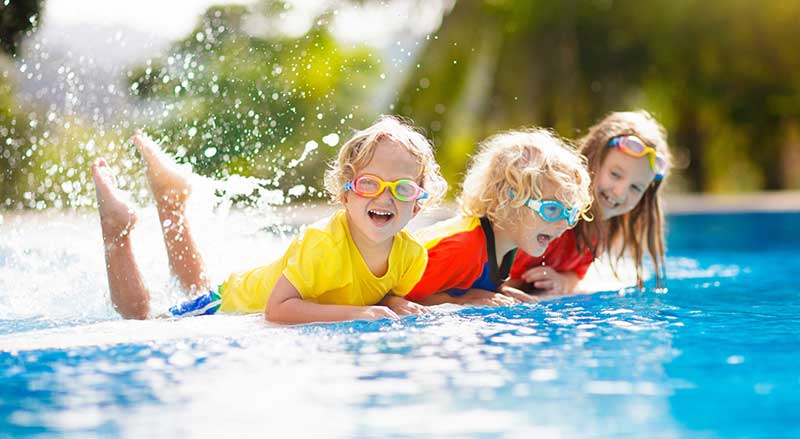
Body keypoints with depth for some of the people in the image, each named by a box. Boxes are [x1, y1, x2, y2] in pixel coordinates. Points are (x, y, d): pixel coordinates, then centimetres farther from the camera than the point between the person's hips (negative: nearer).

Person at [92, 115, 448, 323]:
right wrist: (357, 313, -49)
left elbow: (386, 294, -2)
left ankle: (172, 195, 47)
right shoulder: (324, 243, -41)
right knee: (137, 316, 12)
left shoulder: (412, 256, -22)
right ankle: (117, 226, 23)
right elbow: (277, 309, -45)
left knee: (197, 287, 35)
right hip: (232, 303, -6)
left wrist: (396, 304, -26)